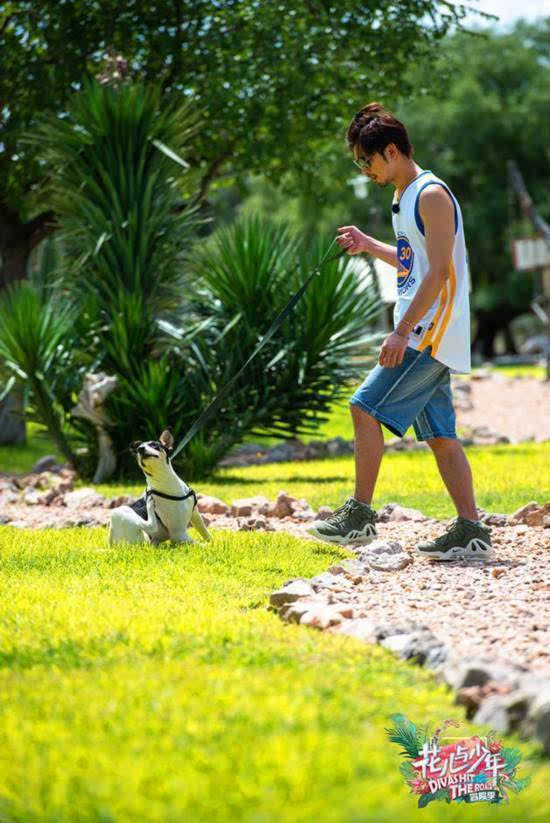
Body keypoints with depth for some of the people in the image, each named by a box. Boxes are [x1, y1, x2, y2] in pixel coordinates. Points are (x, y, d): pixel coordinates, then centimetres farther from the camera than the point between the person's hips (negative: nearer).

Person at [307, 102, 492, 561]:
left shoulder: (431, 195, -13)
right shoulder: (404, 198, 18)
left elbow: (438, 271, -20)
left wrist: (402, 332, -23)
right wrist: (369, 246, 20)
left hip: (430, 333, -10)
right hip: (424, 336, 10)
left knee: (366, 408, -12)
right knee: (439, 434, 7)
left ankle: (360, 515, -9)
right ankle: (471, 531, 7)